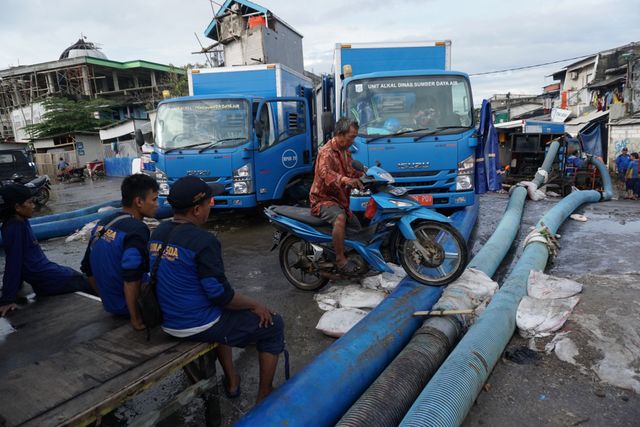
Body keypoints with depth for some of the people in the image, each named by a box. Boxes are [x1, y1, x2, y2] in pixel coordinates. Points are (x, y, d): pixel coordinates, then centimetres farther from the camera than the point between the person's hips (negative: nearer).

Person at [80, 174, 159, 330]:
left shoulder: (103, 224, 3)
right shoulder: (137, 230, -23)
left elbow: (88, 269, 10)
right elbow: (131, 278, -33)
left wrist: (107, 297, 20)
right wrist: (136, 319, -21)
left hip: (111, 304, 8)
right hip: (130, 305, -8)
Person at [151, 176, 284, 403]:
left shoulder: (158, 233, 1)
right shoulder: (203, 241, -24)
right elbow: (221, 295, -21)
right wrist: (255, 305, -4)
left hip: (168, 323, 9)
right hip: (199, 326, -8)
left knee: (221, 310, 36)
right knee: (273, 325, 6)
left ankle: (231, 382, 40)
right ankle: (264, 396, 18)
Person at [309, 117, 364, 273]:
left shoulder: (345, 152, 13)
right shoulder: (327, 152, -18)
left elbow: (351, 172, 20)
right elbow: (326, 173, -38)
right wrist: (345, 180, -56)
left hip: (340, 200, 10)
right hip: (324, 200, -10)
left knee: (359, 228, 15)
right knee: (340, 218, -38)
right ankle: (340, 260, -33)